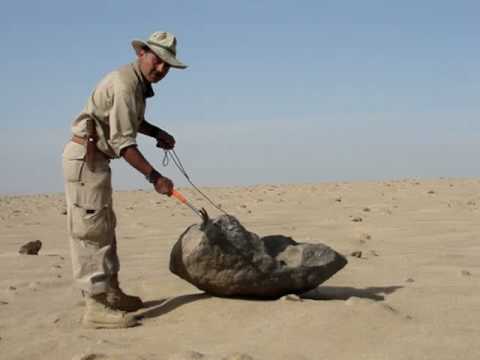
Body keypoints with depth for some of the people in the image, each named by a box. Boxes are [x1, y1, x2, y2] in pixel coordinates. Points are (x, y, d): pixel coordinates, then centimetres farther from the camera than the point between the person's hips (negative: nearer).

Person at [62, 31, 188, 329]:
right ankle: (96, 306, -12)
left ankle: (112, 293, 25)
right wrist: (154, 177, -23)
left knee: (105, 226, 15)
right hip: (85, 156, -11)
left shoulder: (138, 82, 11)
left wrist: (157, 132, 14)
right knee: (91, 230, -12)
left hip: (96, 158, 11)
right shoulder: (125, 84, -20)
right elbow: (123, 142, -24)